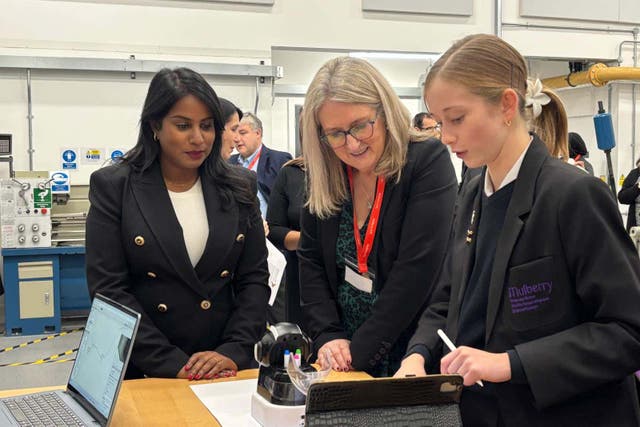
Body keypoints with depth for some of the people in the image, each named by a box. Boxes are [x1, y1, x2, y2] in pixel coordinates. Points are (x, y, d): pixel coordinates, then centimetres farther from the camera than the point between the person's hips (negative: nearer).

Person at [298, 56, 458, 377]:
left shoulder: (428, 162, -16)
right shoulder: (323, 174, 0)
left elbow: (416, 269, -21)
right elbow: (311, 261, 3)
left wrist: (360, 350, -20)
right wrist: (327, 336, -10)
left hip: (411, 358, -4)